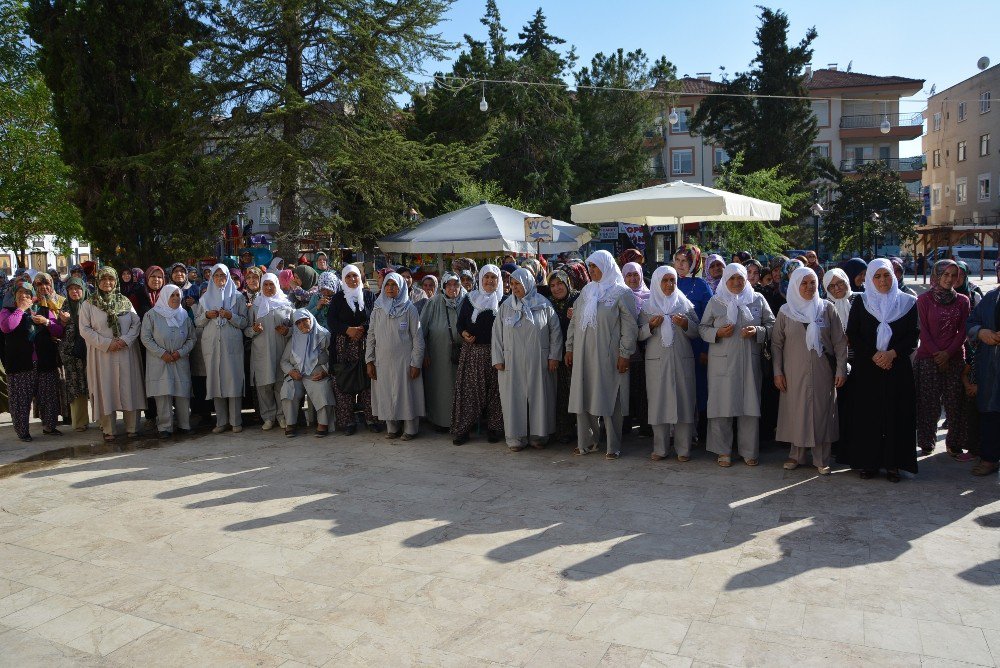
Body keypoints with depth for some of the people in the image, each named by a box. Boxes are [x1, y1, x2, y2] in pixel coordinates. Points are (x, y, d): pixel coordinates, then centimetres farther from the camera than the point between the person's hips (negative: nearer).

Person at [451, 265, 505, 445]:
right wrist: (464, 333, -10)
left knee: (494, 389, 2)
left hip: (495, 351, -1)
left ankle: (493, 428, 12)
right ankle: (462, 429, 5)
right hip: (472, 351, 1)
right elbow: (460, 322, 10)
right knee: (469, 388, -1)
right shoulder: (470, 299, 9)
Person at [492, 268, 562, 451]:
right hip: (512, 363, 1)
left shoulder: (544, 305, 1)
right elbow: (497, 333, 6)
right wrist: (498, 359, 0)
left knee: (539, 397, 4)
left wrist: (554, 356, -3)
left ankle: (538, 434, 15)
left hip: (538, 363, -1)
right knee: (515, 398, 2)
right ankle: (517, 436, 10)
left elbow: (555, 331, 3)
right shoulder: (506, 306, 5)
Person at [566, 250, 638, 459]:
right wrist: (570, 348, 11)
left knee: (609, 400, -1)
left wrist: (625, 354, -12)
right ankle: (587, 442, 19)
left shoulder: (621, 292, -4)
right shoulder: (586, 291, 13)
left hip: (608, 356, -5)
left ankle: (613, 447, 10)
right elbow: (574, 322, 16)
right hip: (584, 355, 5)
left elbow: (629, 326, -7)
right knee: (583, 399, 7)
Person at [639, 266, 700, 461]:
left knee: (683, 401, -2)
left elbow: (696, 333, 9)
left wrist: (685, 324, -11)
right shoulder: (647, 306, 8)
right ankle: (660, 448, 7)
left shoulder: (685, 304, 9)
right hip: (657, 361, 0)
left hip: (682, 360, 0)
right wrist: (651, 326, -13)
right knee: (658, 402, -1)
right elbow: (639, 335, 6)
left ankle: (683, 448, 5)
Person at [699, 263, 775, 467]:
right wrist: (718, 333, -11)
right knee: (722, 404, -1)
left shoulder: (758, 300, 9)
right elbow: (702, 328, 8)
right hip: (722, 360, -1)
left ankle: (749, 451, 13)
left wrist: (757, 331, -9)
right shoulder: (715, 301, 7)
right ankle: (722, 451, 9)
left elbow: (771, 325, 10)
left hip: (750, 360, 1)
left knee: (750, 404, 1)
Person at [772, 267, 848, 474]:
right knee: (796, 412, 5)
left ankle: (822, 459, 12)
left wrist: (841, 369, -4)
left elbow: (840, 341, 1)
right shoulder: (785, 311, 2)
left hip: (822, 373, 0)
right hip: (795, 373, 0)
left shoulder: (827, 308, 1)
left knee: (822, 412, 3)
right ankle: (797, 455, 17)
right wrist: (777, 372, -2)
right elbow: (776, 343, 4)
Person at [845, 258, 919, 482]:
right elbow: (852, 335, 1)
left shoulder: (907, 302, 6)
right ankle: (868, 462, 8)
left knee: (896, 414, 0)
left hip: (898, 369, 0)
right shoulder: (860, 303, 5)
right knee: (868, 415, 1)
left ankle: (892, 463, 7)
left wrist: (892, 353, -13)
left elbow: (913, 335, 2)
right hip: (866, 369, 0)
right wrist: (873, 355, -11)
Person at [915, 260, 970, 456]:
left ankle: (954, 444, 14)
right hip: (928, 358, -2)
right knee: (929, 403, 1)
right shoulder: (924, 299, 1)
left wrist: (948, 353, -9)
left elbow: (963, 331, 4)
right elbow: (923, 331, -2)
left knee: (954, 403, 4)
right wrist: (936, 354, -10)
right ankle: (926, 443, 11)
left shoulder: (962, 301, 8)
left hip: (955, 358, 2)